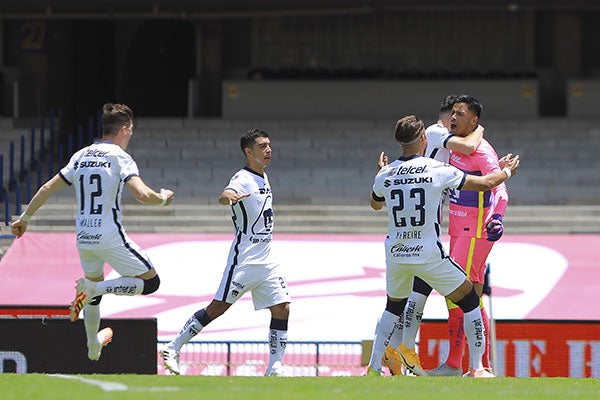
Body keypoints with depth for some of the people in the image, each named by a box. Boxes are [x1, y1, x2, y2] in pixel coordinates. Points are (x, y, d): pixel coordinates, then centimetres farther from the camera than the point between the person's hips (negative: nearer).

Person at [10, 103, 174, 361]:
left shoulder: (81, 156, 10)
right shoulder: (119, 157, -9)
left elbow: (47, 188, 13)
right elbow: (142, 195, -22)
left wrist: (24, 218, 23)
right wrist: (163, 198, -1)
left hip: (84, 239, 7)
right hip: (111, 238, -7)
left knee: (95, 289, 29)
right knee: (150, 282, 3)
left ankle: (93, 345, 37)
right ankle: (94, 288, -13)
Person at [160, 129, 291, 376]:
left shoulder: (263, 178, 15)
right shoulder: (243, 179, -12)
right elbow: (224, 196, -35)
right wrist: (229, 196, -57)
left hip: (266, 260, 8)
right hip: (244, 260, -8)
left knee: (282, 308, -2)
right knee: (218, 307, -9)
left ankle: (274, 369, 0)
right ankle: (173, 349, 1)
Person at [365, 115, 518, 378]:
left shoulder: (385, 175, 0)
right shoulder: (437, 170, -10)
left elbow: (375, 204, 23)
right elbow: (485, 183, -2)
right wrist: (507, 171, 18)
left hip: (395, 255, 4)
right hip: (428, 255, -4)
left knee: (393, 307, 26)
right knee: (469, 300, 10)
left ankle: (373, 367, 19)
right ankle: (477, 368, 6)